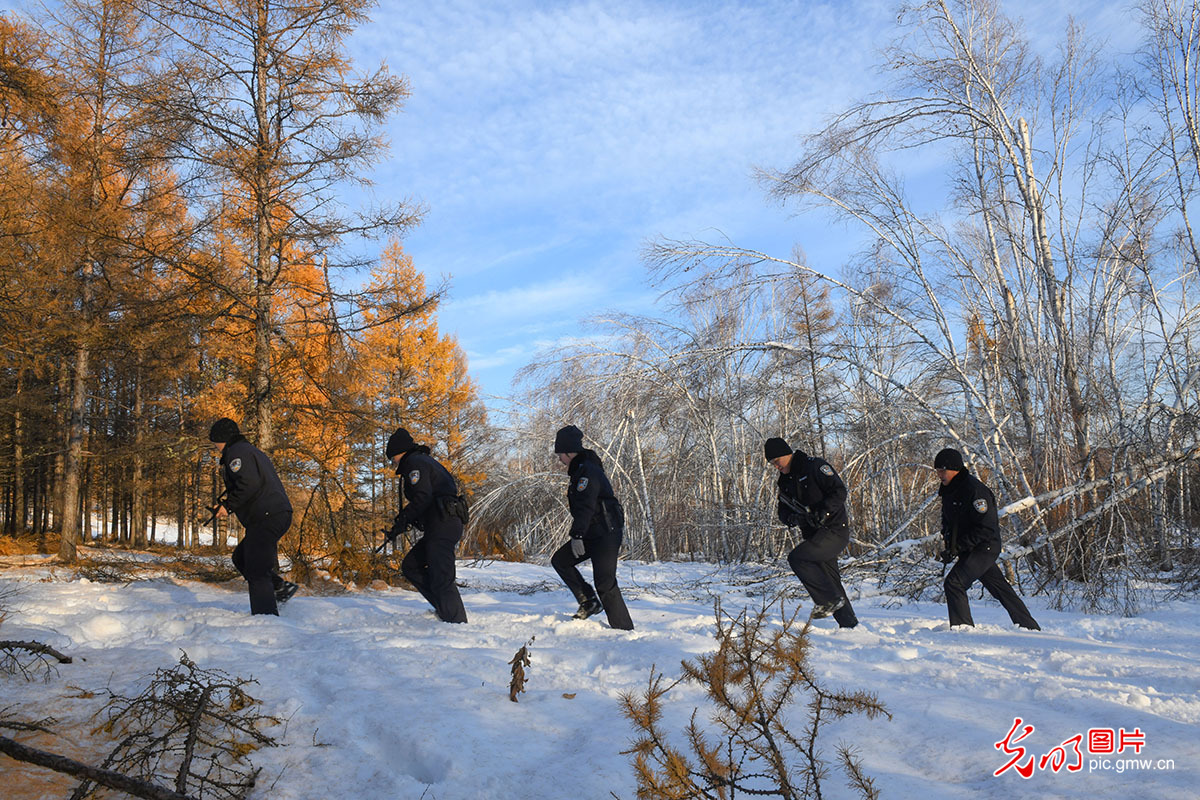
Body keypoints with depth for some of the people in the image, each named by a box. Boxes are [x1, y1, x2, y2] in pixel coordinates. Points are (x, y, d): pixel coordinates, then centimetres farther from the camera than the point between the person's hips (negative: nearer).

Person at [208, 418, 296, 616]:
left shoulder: (236, 452, -4)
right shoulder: (253, 451, 27)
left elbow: (249, 483, -20)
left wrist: (228, 505, -9)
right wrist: (227, 504, 23)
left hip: (266, 518, -10)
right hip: (280, 513, 10)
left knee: (256, 573, -8)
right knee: (241, 558, 22)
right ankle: (281, 586, 14)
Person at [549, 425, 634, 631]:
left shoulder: (587, 471, -16)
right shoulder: (578, 470, 18)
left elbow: (585, 507, -25)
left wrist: (577, 535, -27)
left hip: (606, 535, -11)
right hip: (593, 535, 11)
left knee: (605, 584, -11)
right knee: (559, 560, 9)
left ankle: (625, 631, -6)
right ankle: (589, 602, 8)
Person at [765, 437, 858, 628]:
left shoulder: (815, 466, -10)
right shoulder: (785, 480, 13)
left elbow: (839, 492, -16)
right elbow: (782, 510, 13)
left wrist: (822, 513, -26)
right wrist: (791, 518, -10)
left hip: (835, 531, -8)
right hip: (815, 536, 8)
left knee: (796, 558, -21)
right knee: (830, 580, 10)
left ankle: (830, 600, -11)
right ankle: (849, 624, 21)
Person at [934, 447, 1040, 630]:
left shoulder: (974, 490, -21)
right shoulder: (948, 490, 7)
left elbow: (987, 528, -23)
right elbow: (947, 520, 20)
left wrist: (957, 548, -24)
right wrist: (948, 544, 3)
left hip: (984, 548, -9)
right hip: (969, 550, 9)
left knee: (954, 583, -19)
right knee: (1000, 588, 17)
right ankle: (1031, 628, 30)